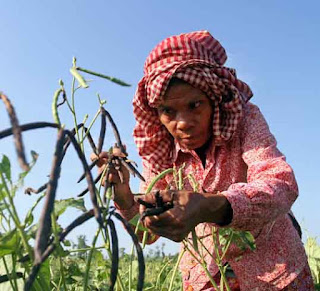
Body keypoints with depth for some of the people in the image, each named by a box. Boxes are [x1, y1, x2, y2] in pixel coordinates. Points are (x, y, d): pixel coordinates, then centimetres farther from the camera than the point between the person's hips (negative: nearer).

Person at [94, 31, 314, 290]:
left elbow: (281, 184, -37)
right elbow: (148, 230, -12)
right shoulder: (160, 150, -13)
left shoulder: (245, 118, -20)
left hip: (273, 270, -1)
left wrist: (210, 207, -55)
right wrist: (123, 196, -33)